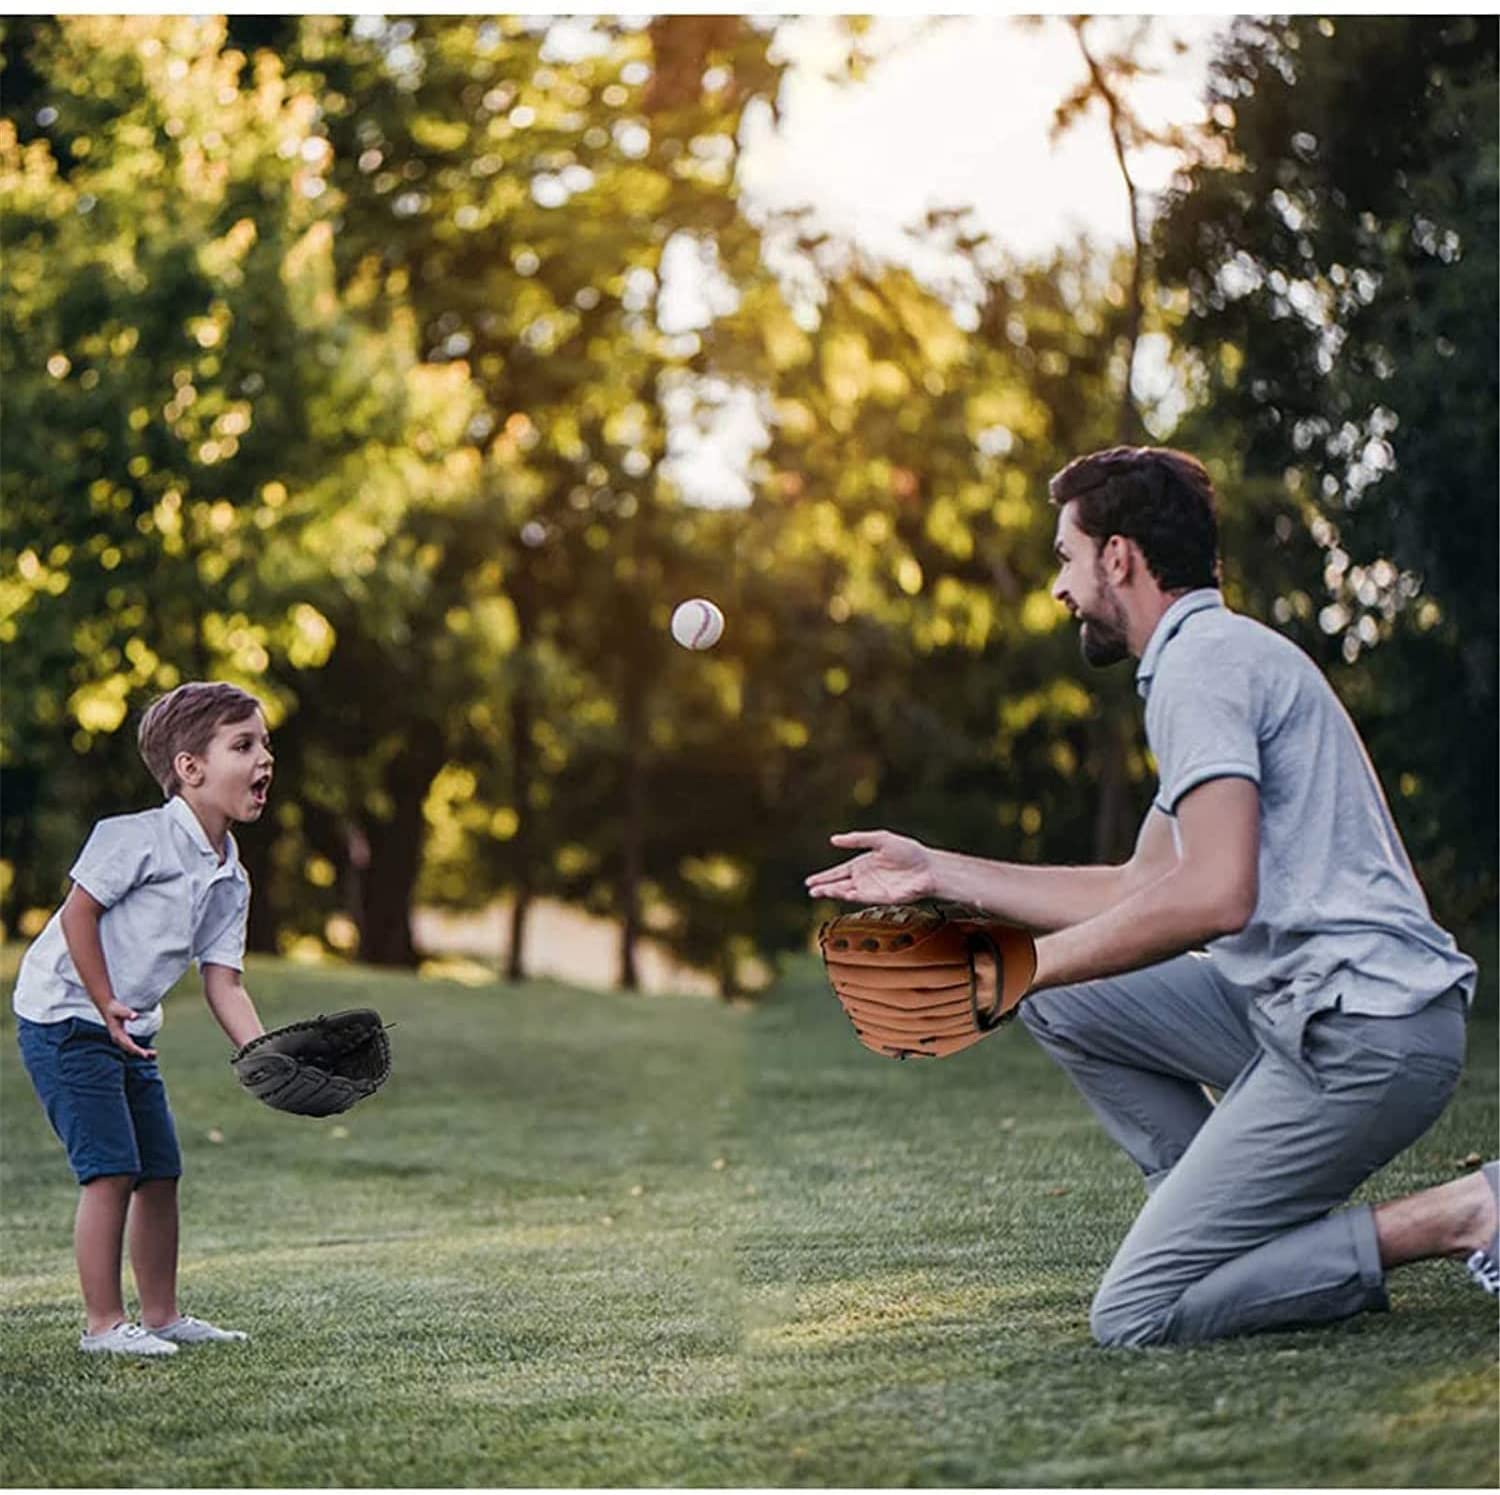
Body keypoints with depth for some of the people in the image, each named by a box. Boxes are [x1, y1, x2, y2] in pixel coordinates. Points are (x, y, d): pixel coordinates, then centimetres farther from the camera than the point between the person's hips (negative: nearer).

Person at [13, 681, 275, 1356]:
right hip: (65, 1018, -9)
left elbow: (223, 981, 3)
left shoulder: (229, 880, 6)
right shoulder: (139, 838, -19)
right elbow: (78, 912, -18)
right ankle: (103, 1324, -4)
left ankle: (161, 1313, 23)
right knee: (111, 1171, -11)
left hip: (130, 1033, 9)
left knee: (160, 1172, 11)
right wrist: (107, 1008, -15)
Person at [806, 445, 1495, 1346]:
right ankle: (1246, 1231, 9)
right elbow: (1141, 893, 26)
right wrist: (940, 874, 28)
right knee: (1067, 1002, 18)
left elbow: (1214, 896, -25)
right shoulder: (1221, 656, 21)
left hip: (1361, 1036, -10)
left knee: (1136, 1317, -10)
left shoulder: (1203, 662, -11)